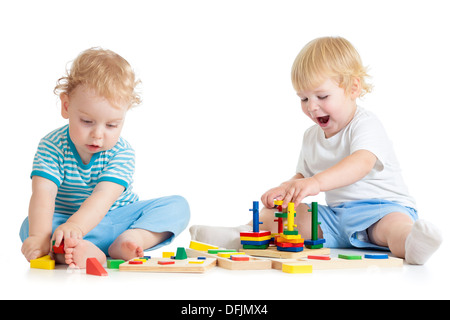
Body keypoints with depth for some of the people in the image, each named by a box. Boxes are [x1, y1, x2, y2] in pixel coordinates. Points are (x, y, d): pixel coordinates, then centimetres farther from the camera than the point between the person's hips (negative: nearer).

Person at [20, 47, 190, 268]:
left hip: (119, 218, 0)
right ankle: (80, 250, -53)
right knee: (30, 226, -29)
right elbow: (42, 193, -25)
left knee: (177, 206, -17)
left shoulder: (122, 153, -14)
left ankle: (133, 238, -42)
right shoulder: (52, 146, -11)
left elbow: (103, 197, -28)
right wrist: (40, 236, -44)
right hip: (65, 220, 0)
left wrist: (74, 226, -47)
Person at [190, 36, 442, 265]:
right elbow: (303, 176, 21)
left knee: (396, 225, -41)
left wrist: (317, 182, -49)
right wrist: (285, 189, -5)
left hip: (382, 206, -7)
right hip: (336, 215, 8)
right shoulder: (312, 137, 13)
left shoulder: (366, 124, -13)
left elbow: (362, 163, -33)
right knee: (274, 212, -6)